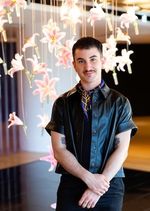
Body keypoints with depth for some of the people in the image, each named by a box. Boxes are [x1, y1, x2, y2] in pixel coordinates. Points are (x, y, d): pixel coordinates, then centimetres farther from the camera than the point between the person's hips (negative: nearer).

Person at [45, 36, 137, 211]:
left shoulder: (120, 103, 0)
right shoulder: (62, 104, 1)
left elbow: (122, 149, -4)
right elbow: (59, 150, -3)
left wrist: (100, 183, -13)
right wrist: (88, 178, -13)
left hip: (109, 184, 0)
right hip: (71, 184, 0)